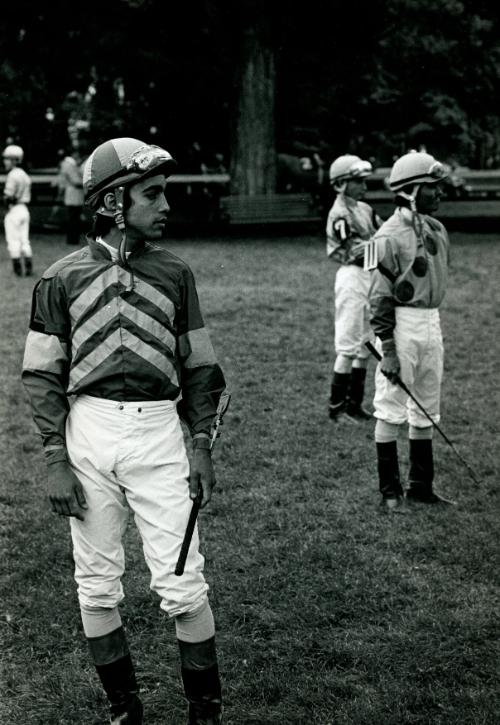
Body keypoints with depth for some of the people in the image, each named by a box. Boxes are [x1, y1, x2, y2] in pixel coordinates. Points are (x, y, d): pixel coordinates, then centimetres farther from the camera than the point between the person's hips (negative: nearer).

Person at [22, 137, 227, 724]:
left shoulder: (174, 274, 6)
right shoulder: (62, 278, 1)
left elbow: (199, 367, 10)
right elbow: (43, 375, 2)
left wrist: (202, 447, 4)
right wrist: (56, 460, -5)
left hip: (157, 435, 0)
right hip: (87, 436, 0)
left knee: (182, 583, -1)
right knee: (97, 583, 8)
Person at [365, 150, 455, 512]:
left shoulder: (438, 230, 10)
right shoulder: (389, 237, -14)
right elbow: (380, 298, -15)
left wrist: (433, 326, 17)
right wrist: (388, 350, -18)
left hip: (432, 322, 8)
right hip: (401, 324, -8)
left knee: (427, 410, 14)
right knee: (391, 410, 0)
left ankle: (422, 485, 25)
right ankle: (391, 490, 11)